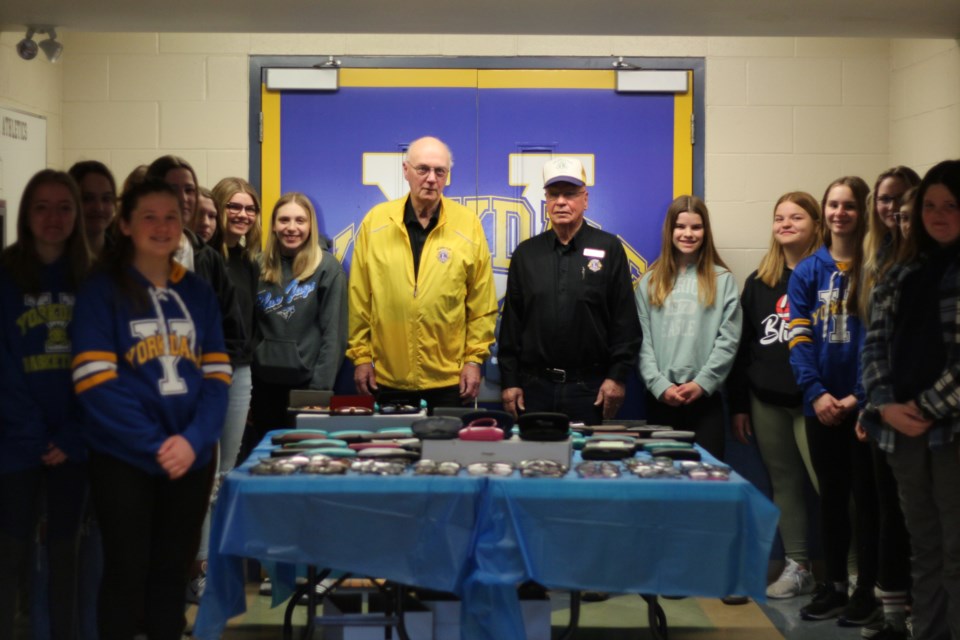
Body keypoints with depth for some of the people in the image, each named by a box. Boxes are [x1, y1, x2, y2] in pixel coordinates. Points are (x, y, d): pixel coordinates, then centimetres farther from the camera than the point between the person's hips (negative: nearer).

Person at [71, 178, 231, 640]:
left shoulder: (198, 292, 9)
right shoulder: (102, 291, -4)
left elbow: (217, 375, 4)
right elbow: (95, 381, -13)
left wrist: (193, 439, -13)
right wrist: (156, 445, -17)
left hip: (192, 456, 4)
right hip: (123, 458, -4)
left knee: (173, 569, 13)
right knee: (127, 571, 3)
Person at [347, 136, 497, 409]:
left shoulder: (468, 224, -1)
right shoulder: (376, 221, 1)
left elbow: (482, 302, 1)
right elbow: (359, 299, 3)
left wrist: (474, 358, -2)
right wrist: (360, 355, 2)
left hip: (450, 380, -1)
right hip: (387, 378, 1)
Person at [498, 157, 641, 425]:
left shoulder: (609, 249, 3)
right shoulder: (526, 253, 10)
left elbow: (625, 320, -1)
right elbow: (511, 323, 9)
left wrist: (617, 376, -6)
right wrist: (509, 381, 4)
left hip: (589, 387, -2)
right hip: (534, 385, 2)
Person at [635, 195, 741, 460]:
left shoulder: (723, 280, 7)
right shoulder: (651, 281, 11)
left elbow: (728, 340, -1)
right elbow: (642, 341, 3)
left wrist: (702, 383, -11)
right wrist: (660, 385, -9)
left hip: (706, 397, -1)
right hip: (660, 397, 1)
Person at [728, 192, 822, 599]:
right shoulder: (758, 282, 12)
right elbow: (743, 345, 13)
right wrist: (738, 404, 11)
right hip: (766, 401, 5)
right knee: (784, 484, 11)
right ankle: (797, 567, 20)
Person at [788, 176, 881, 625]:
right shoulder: (807, 272, 7)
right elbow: (800, 338, 0)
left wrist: (860, 395, -15)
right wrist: (816, 392, -13)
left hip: (865, 403, -3)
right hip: (822, 404, 3)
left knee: (867, 495, 3)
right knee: (831, 495, 11)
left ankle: (867, 589, 12)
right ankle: (834, 585, 21)